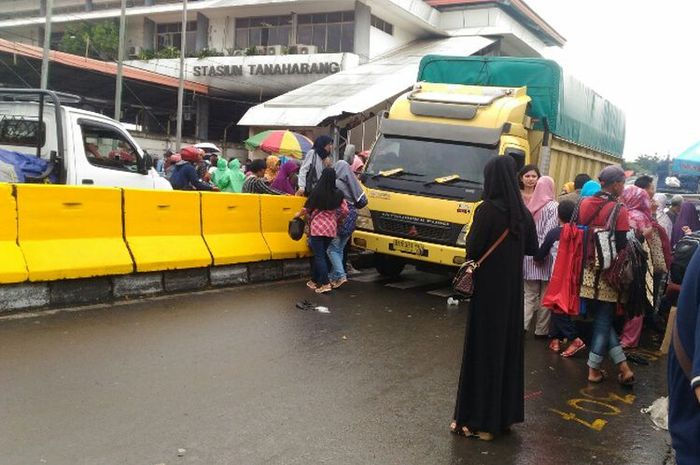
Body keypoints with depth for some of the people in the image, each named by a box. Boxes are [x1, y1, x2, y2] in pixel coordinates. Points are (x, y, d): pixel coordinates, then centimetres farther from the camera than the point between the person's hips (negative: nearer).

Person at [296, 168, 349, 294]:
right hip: (331, 228, 5)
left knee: (319, 256, -1)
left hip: (317, 227, -4)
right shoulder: (338, 194, 1)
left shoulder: (317, 192, -9)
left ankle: (325, 283, -9)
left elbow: (306, 209, -3)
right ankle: (315, 281, 25)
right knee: (321, 254, 17)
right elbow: (345, 211, 2)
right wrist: (338, 221, 21)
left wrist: (299, 214, 18)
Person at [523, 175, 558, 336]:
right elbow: (550, 232, -15)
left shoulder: (529, 205, 4)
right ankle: (541, 329, 14)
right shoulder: (553, 206, -7)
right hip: (545, 256, -4)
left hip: (529, 255, 4)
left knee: (530, 295, 11)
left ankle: (522, 325, 0)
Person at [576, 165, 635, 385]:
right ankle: (594, 369, 15)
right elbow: (621, 246, -13)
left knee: (601, 318, 14)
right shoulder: (619, 210, -12)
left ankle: (623, 366, 16)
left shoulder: (584, 203, 1)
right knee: (604, 320, 8)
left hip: (586, 271, 4)